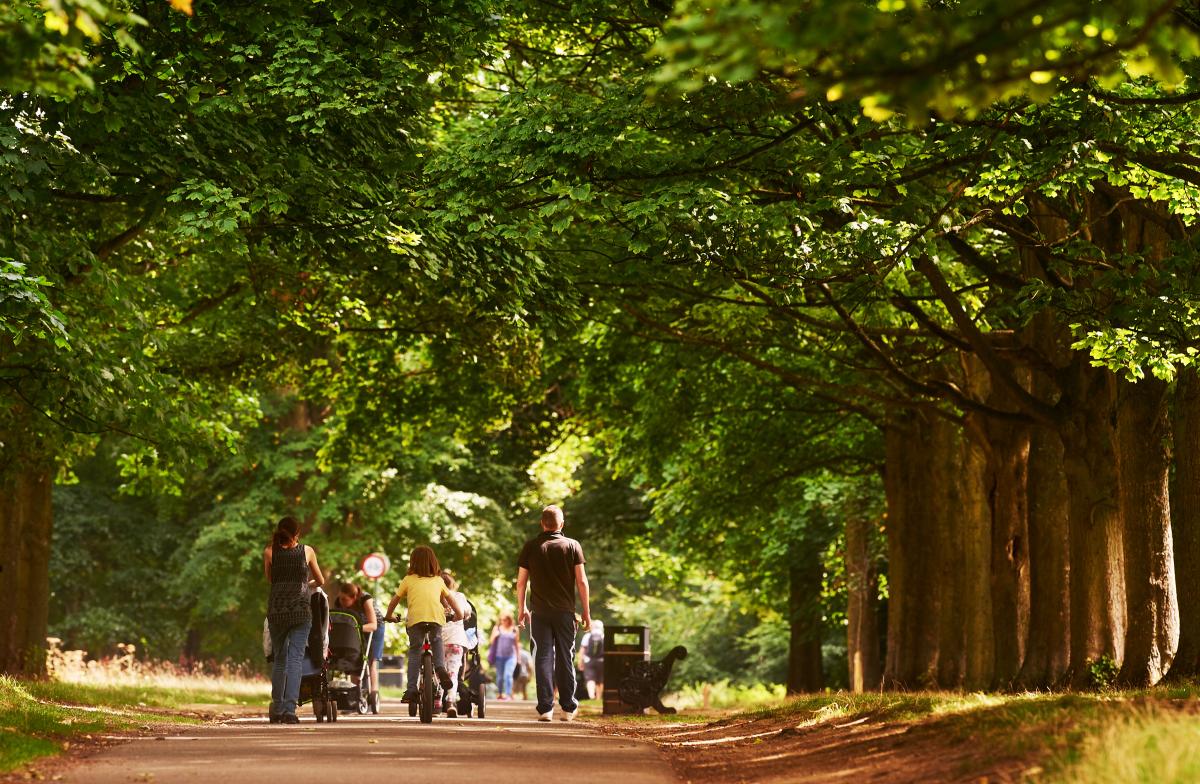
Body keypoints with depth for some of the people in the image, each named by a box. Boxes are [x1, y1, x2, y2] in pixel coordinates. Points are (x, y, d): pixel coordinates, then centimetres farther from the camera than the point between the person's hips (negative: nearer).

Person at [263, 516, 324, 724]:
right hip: (301, 610, -1)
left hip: (276, 610, 1)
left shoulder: (269, 552, 2)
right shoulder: (307, 551, 3)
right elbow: (320, 581, 17)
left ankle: (276, 709, 15)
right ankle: (289, 709, -14)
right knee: (295, 659, -3)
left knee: (279, 659, 14)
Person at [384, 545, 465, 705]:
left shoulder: (408, 580, 21)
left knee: (414, 651, 10)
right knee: (437, 641, 30)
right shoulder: (438, 580, 26)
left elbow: (395, 600, 27)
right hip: (436, 617, 2)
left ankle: (411, 689, 1)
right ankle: (440, 667, 5)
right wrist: (460, 614, 46)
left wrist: (389, 616, 42)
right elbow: (451, 598, 32)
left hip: (415, 618, -2)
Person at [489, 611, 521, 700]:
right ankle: (499, 693, 20)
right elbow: (491, 642, 11)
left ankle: (508, 695, -17)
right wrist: (494, 636, -10)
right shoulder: (497, 628, 6)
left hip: (511, 656, -2)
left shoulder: (514, 630, 5)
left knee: (508, 675, -15)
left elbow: (517, 644, 13)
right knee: (499, 676, 5)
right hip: (499, 656, 2)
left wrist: (518, 657, 12)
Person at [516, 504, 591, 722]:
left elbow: (521, 582, 3)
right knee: (565, 658, 8)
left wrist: (521, 608, 16)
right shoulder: (573, 546, 0)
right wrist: (586, 612, 5)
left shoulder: (530, 547, 1)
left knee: (543, 658, 2)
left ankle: (545, 708, -2)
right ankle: (568, 708, 11)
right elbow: (581, 582, -2)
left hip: (539, 612, 0)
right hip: (565, 611, 0)